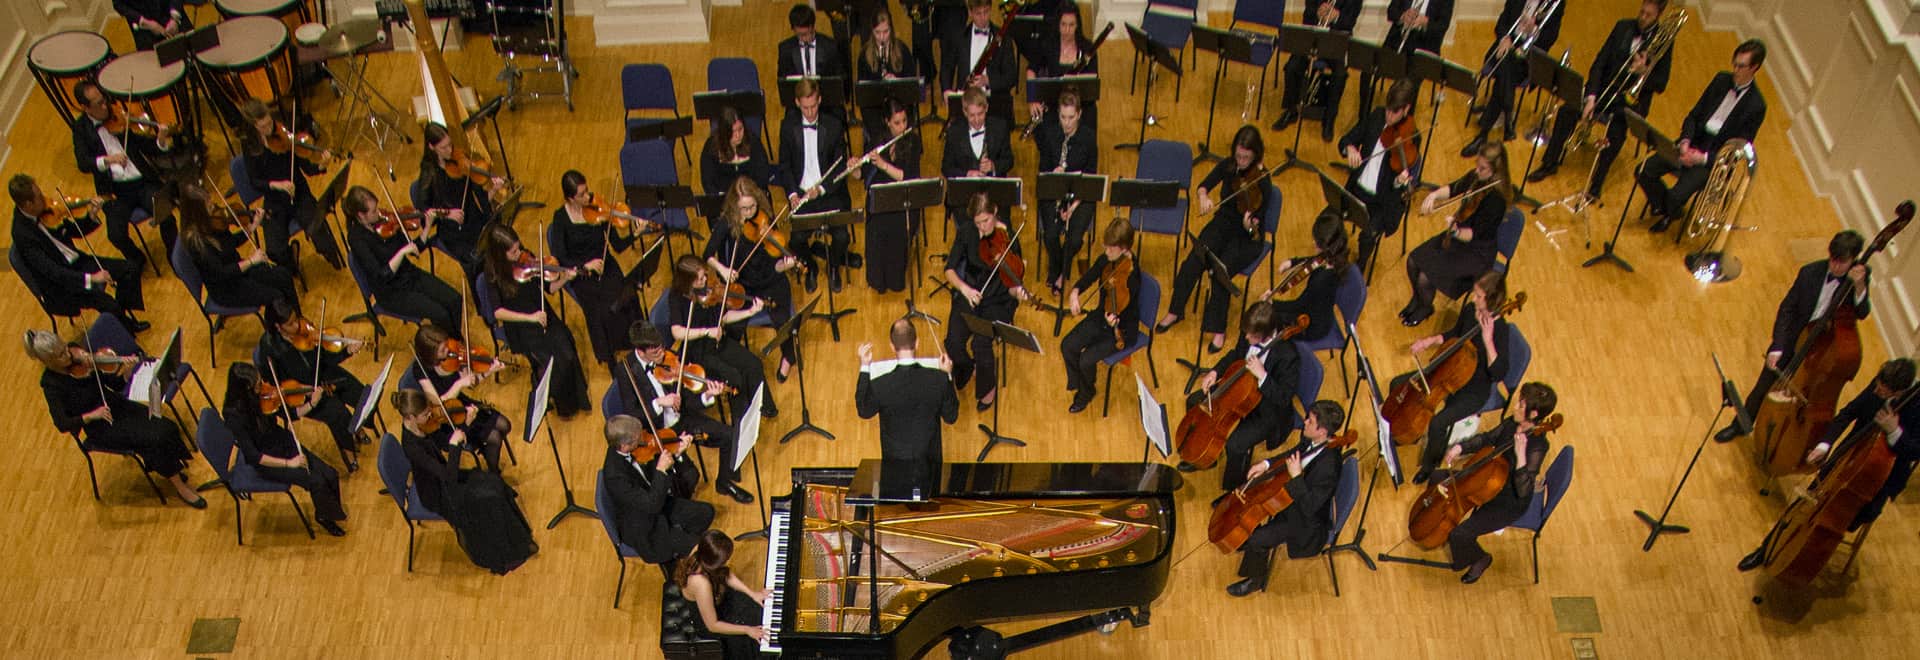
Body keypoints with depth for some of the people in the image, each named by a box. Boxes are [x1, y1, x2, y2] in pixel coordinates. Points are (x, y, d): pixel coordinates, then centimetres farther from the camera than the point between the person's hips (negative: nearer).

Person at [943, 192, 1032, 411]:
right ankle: (967, 369, 17)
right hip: (969, 295, 2)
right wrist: (964, 288, -23)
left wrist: (1017, 292, -33)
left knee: (981, 344, -27)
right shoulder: (966, 235, -5)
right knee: (953, 344, -20)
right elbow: (950, 271, -4)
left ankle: (988, 386, 4)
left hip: (997, 301, -2)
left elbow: (1011, 284, -10)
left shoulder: (1008, 240, -12)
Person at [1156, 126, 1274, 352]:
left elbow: (1257, 218, -21)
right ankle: (1175, 311, 2)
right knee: (1193, 262, -19)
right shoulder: (1228, 166, -5)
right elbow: (1203, 186, -2)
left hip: (1247, 237, -4)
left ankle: (1218, 329, -12)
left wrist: (1251, 225, -44)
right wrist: (1203, 197, -25)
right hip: (1222, 224, 4)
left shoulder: (1262, 180, -18)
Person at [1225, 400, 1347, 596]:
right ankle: (1243, 540, 42)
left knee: (1257, 540, -17)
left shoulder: (1328, 468, -39)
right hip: (1290, 494, 9)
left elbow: (1309, 507, -35)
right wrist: (1267, 464, -7)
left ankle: (1256, 580, 13)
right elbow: (1293, 454, 8)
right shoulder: (1311, 440, -14)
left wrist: (1296, 477, -41)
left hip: (1307, 522, -9)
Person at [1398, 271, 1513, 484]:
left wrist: (1488, 340, -41)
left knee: (1437, 423, -27)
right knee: (1398, 385, 5)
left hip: (1474, 391, -8)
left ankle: (1430, 464, 5)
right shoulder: (1469, 310, -7)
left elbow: (1498, 374, -34)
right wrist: (1431, 340, -1)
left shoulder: (1500, 330, -28)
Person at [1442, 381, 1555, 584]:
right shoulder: (1513, 423, -11)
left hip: (1509, 503, -8)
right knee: (1438, 478, 14)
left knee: (1460, 535, -21)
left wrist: (1520, 456, -46)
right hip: (1491, 479, 8)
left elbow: (1524, 491, -37)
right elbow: (1488, 438, 9)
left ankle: (1481, 559, 14)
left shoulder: (1536, 448, -34)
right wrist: (1461, 447, -5)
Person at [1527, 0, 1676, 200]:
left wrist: (1644, 71, -24)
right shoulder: (1623, 27, 5)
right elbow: (1600, 62, 0)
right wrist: (1591, 96, -12)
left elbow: (1660, 85, -4)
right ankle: (1550, 163, -1)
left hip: (1632, 100, -4)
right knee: (1567, 111, -18)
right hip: (1606, 88, 4)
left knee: (1617, 132, -31)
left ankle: (1595, 184, -18)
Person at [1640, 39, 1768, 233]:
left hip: (1713, 158, -5)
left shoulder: (1756, 106, -11)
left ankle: (1670, 214, 14)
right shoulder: (1722, 80, 4)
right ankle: (1661, 206, 15)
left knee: (1676, 195, -23)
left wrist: (1703, 158, -22)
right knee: (1645, 172, -14)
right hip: (1693, 143, 5)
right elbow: (1694, 115, 7)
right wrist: (1685, 141, -11)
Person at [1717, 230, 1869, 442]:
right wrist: (1777, 347, -18)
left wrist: (1860, 286, -39)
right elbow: (1787, 309, -10)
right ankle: (1740, 425, 35)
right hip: (1792, 342, 1)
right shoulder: (1810, 272, -16)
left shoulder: (1861, 276, -15)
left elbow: (1862, 313, -21)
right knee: (1763, 388, 13)